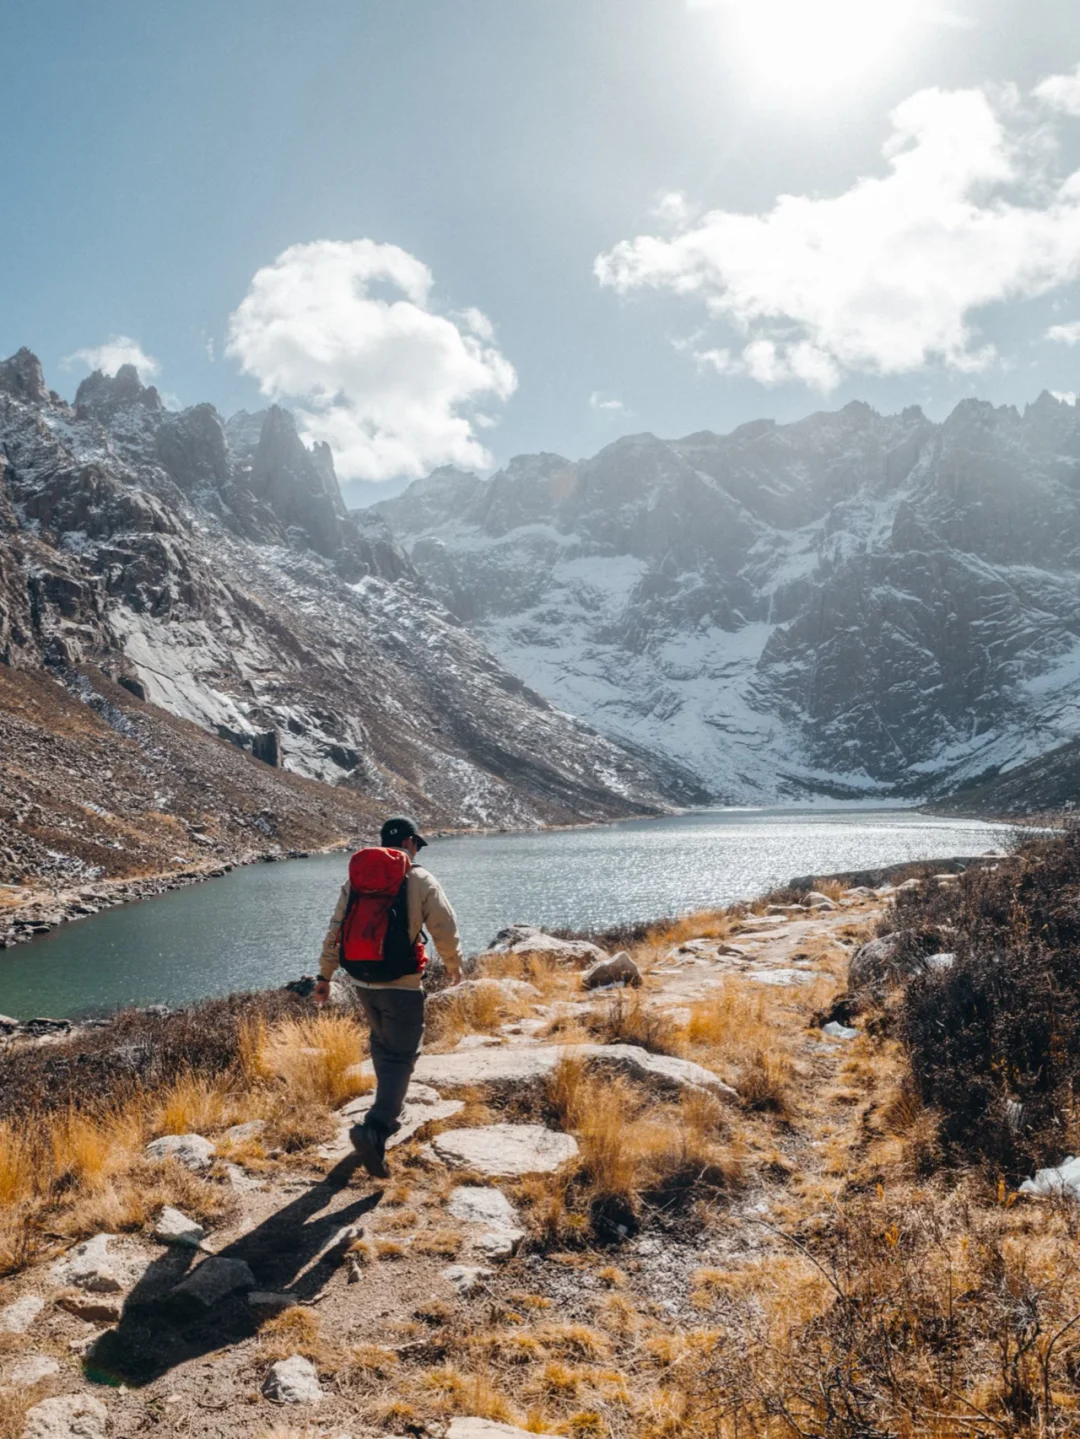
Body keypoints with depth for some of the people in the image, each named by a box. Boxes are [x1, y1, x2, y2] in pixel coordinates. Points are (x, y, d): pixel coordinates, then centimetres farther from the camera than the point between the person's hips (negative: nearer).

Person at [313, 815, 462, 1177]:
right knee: (401, 1056, 0)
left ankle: (391, 1110, 39)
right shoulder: (421, 881, -7)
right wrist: (454, 967, 13)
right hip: (402, 985, -5)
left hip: (361, 981, 5)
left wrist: (324, 976, 13)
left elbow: (334, 932, 7)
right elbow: (445, 931, -4)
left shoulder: (355, 878, 7)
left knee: (382, 1043, 25)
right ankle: (374, 1129, -16)